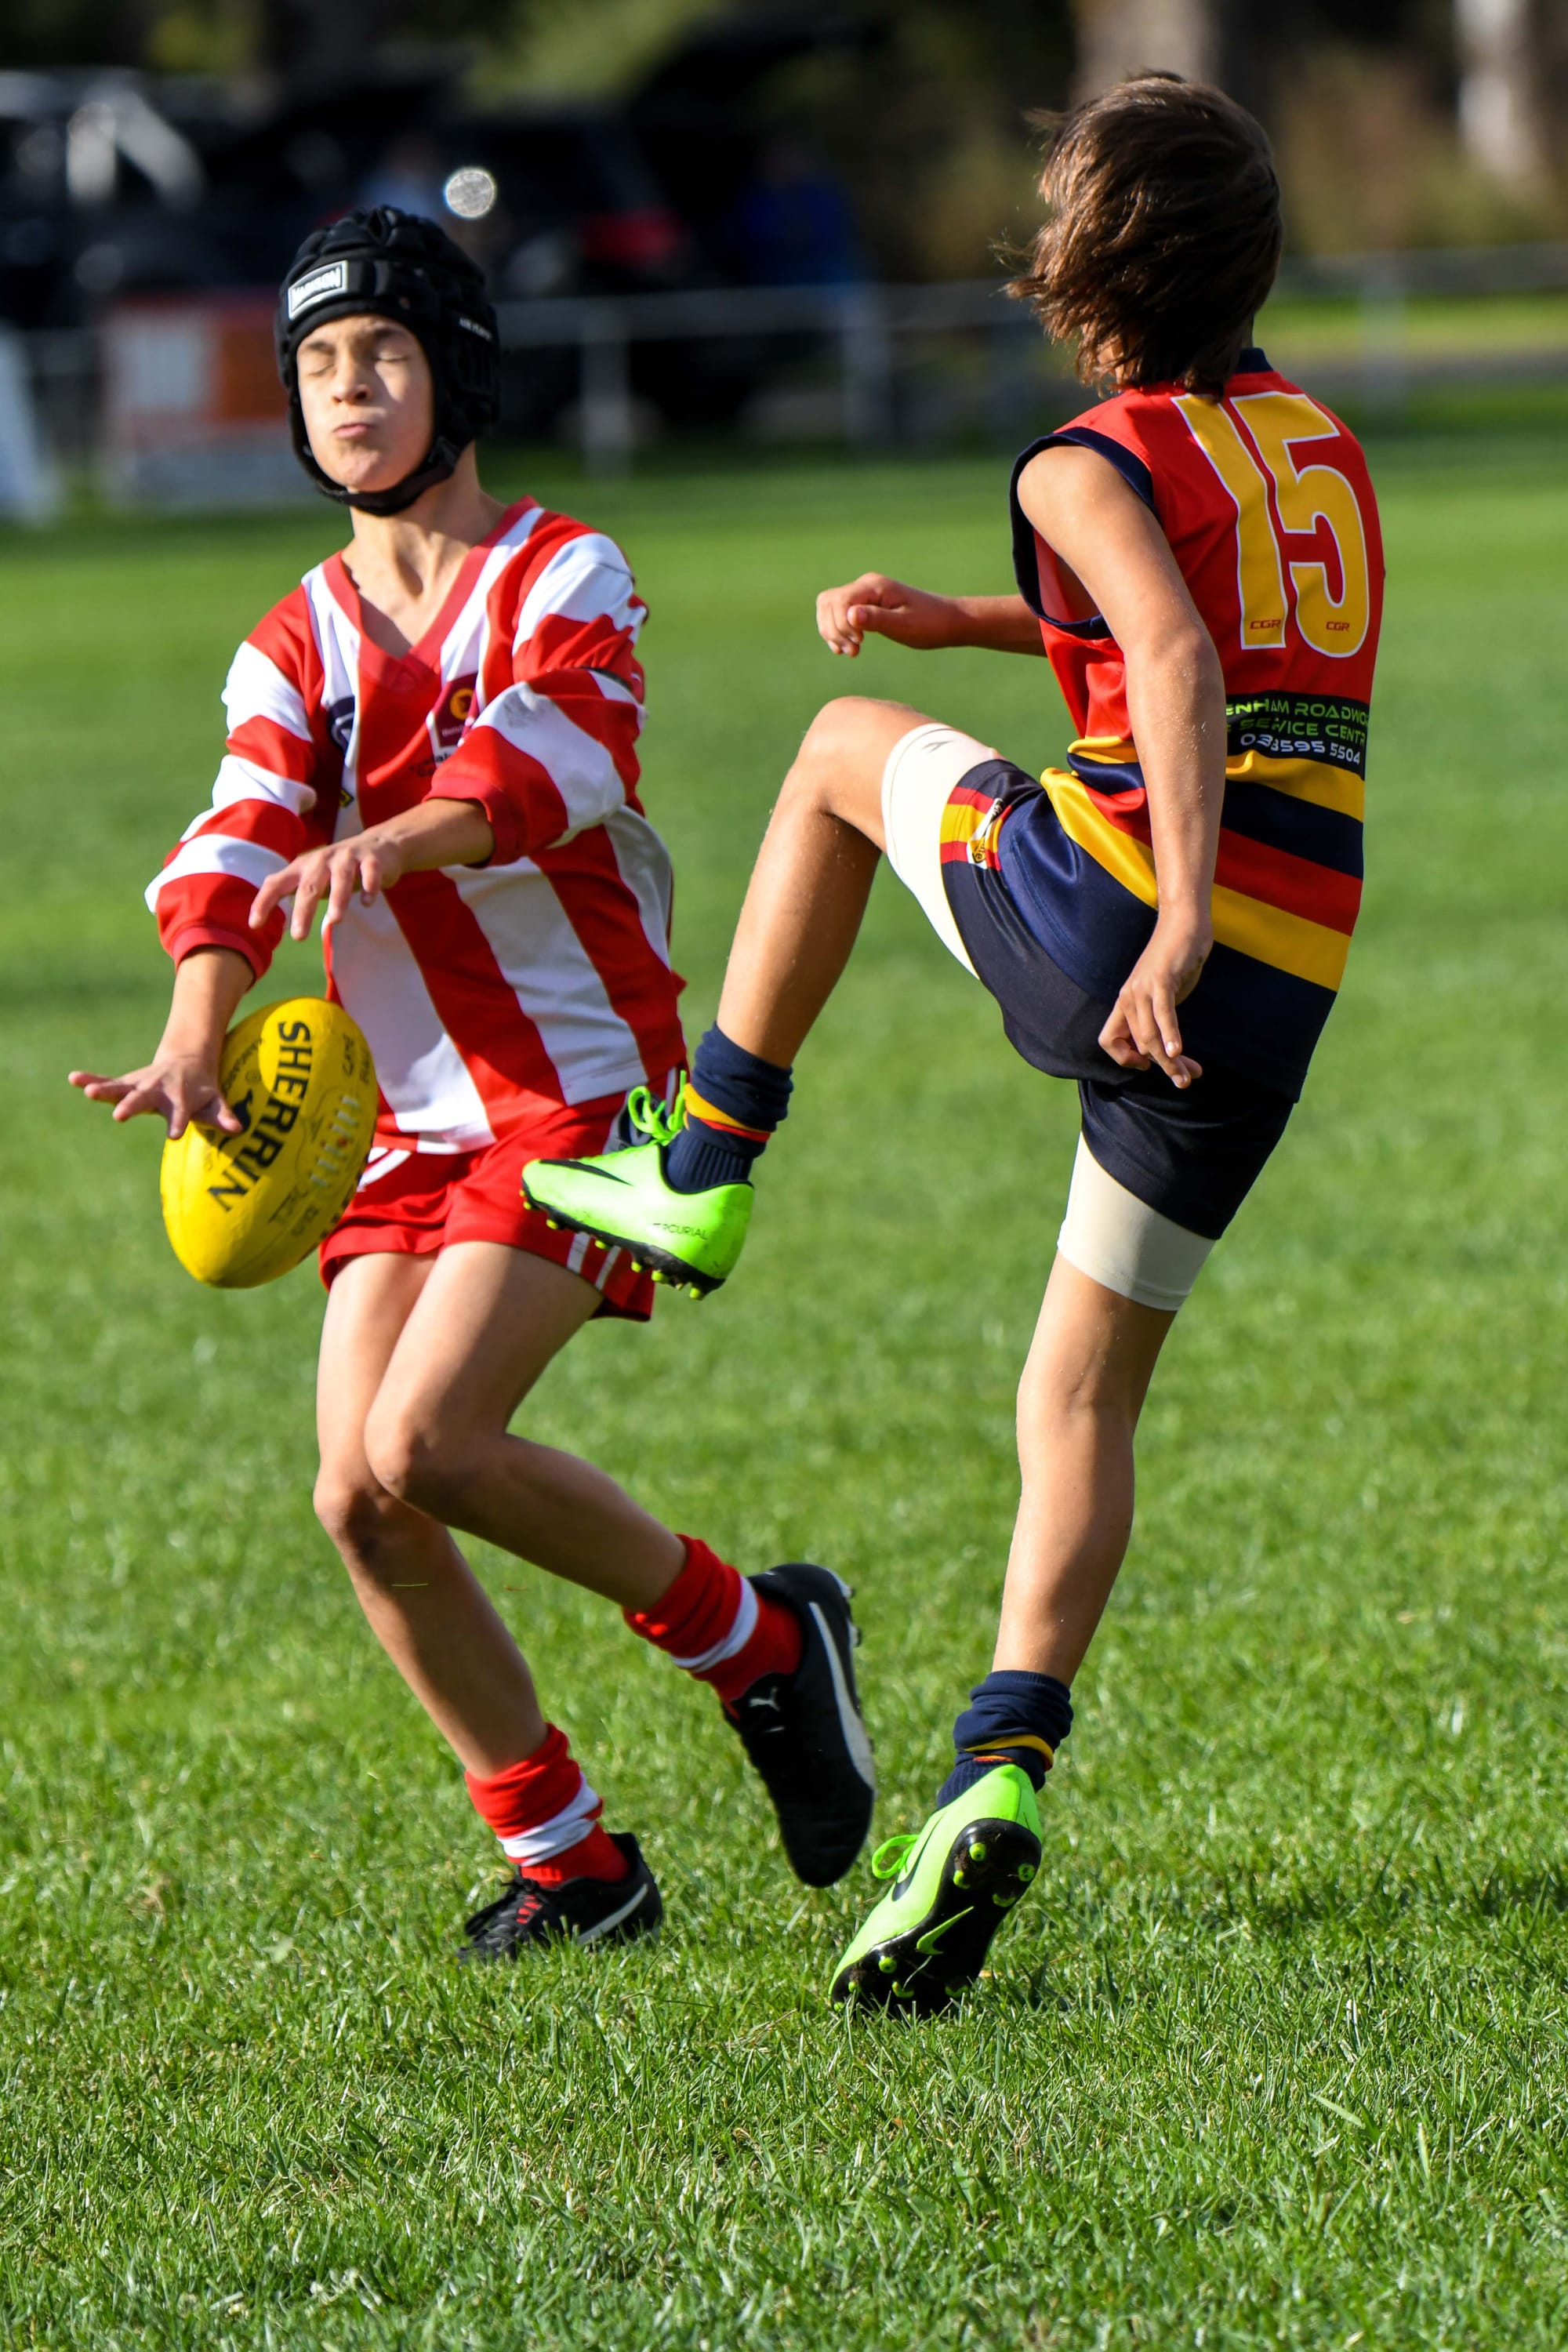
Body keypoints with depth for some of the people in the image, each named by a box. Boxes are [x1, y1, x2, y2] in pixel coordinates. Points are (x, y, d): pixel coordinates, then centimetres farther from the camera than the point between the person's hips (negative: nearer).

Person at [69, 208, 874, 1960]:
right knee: (355, 1499, -7)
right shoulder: (297, 648, 11)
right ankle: (566, 1862, 8)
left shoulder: (564, 576, -3)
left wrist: (389, 845, -46)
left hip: (583, 1091, -6)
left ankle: (754, 1637, 1)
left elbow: (551, 760, -25)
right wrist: (196, 1039, -25)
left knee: (422, 1448, -21)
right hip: (408, 1115, 6)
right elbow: (240, 847, -5)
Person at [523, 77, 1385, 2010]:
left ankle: (704, 1177, 27)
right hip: (1288, 994, 6)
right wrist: (965, 621, 37)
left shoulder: (1097, 463, -4)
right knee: (1081, 1395, 12)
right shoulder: (1316, 444, 19)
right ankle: (998, 1776, -7)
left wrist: (1180, 925, -32)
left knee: (849, 747, 24)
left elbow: (1180, 670, -22)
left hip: (1114, 917, -6)